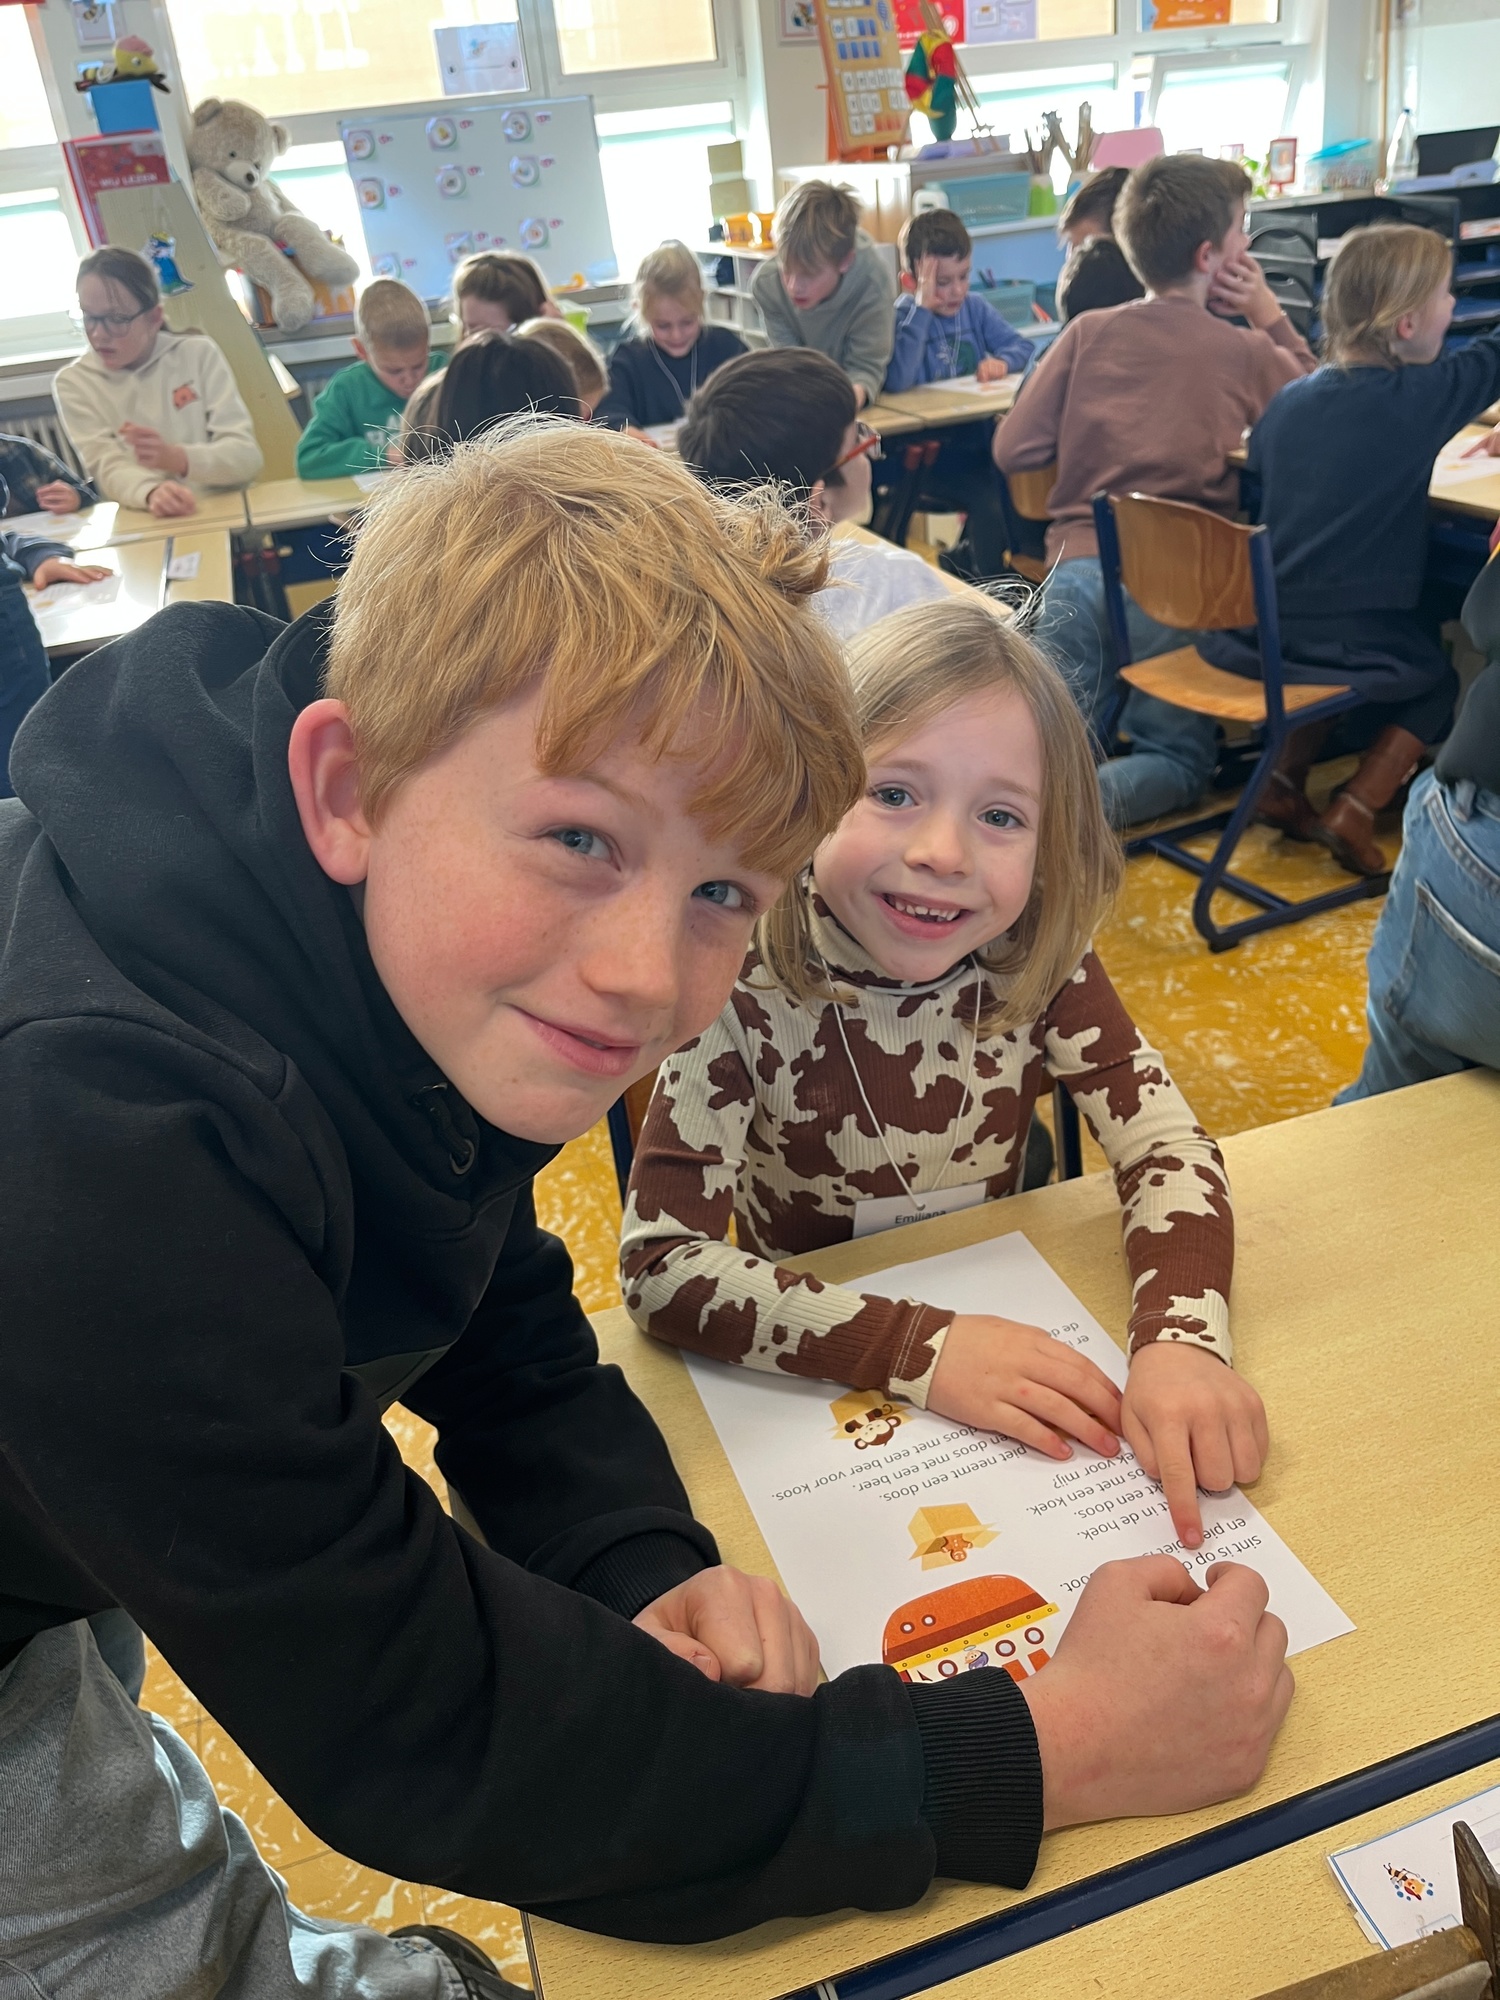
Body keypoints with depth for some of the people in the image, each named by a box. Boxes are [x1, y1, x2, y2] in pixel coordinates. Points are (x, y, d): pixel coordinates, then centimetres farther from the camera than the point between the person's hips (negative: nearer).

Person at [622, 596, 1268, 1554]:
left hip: (1011, 1344, 4)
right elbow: (661, 1262, -26)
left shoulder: (1040, 965, -13)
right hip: (808, 1400, -4)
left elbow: (1166, 1143, -11)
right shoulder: (744, 990, -23)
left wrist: (1183, 1340, -30)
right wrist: (923, 1349, -34)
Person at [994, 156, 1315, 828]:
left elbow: (1012, 450, 6)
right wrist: (1271, 318, 18)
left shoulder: (1088, 332, 7)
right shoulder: (1246, 351, 3)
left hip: (1076, 565, 2)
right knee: (1178, 760, 13)